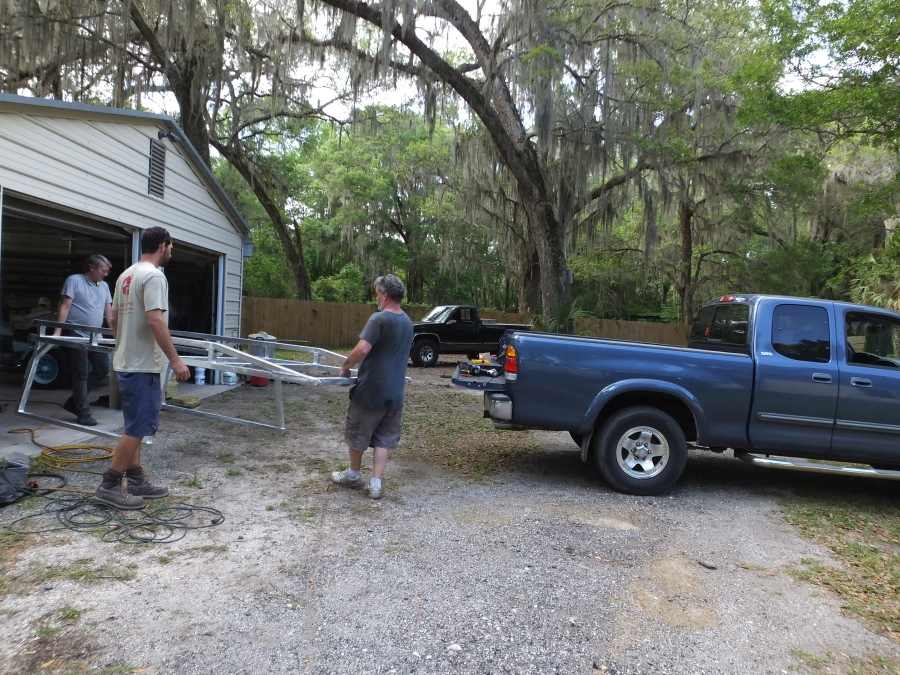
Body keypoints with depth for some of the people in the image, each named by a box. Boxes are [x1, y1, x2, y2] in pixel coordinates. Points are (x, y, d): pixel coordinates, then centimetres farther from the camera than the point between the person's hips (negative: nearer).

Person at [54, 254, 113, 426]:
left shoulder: (104, 286, 16)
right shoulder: (74, 280, -2)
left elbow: (109, 312, 17)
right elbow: (65, 306, -9)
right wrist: (58, 331, -17)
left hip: (95, 337, 7)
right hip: (76, 335, -7)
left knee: (103, 370, 4)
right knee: (81, 375, -3)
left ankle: (74, 401, 19)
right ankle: (83, 414, 4)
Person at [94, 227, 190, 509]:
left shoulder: (126, 275, 15)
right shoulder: (154, 275, -17)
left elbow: (113, 318, 21)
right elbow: (155, 320, -26)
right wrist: (175, 359, -24)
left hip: (126, 361, 11)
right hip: (142, 365, -11)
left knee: (136, 426, 16)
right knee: (139, 427, -4)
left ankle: (136, 481, 23)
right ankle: (110, 485, 4)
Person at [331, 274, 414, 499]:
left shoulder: (379, 318, -16)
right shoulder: (407, 322, 9)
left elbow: (362, 349, -27)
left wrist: (345, 367, -11)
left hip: (371, 390, -6)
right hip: (395, 392, 6)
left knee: (357, 434, 14)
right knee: (384, 439, 12)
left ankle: (353, 475, 30)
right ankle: (376, 483, 11)